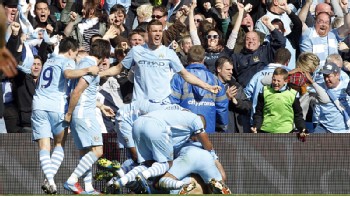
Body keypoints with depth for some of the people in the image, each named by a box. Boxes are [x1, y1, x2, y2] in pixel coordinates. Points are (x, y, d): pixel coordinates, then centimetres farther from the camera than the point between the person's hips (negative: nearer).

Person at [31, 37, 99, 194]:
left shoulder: (48, 62, 28)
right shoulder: (67, 61, 6)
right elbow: (68, 74, -18)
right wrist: (88, 70, -14)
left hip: (39, 105, 4)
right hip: (56, 106, -4)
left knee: (44, 146, -2)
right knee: (59, 144, 11)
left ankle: (50, 180, -22)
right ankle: (50, 179, -8)